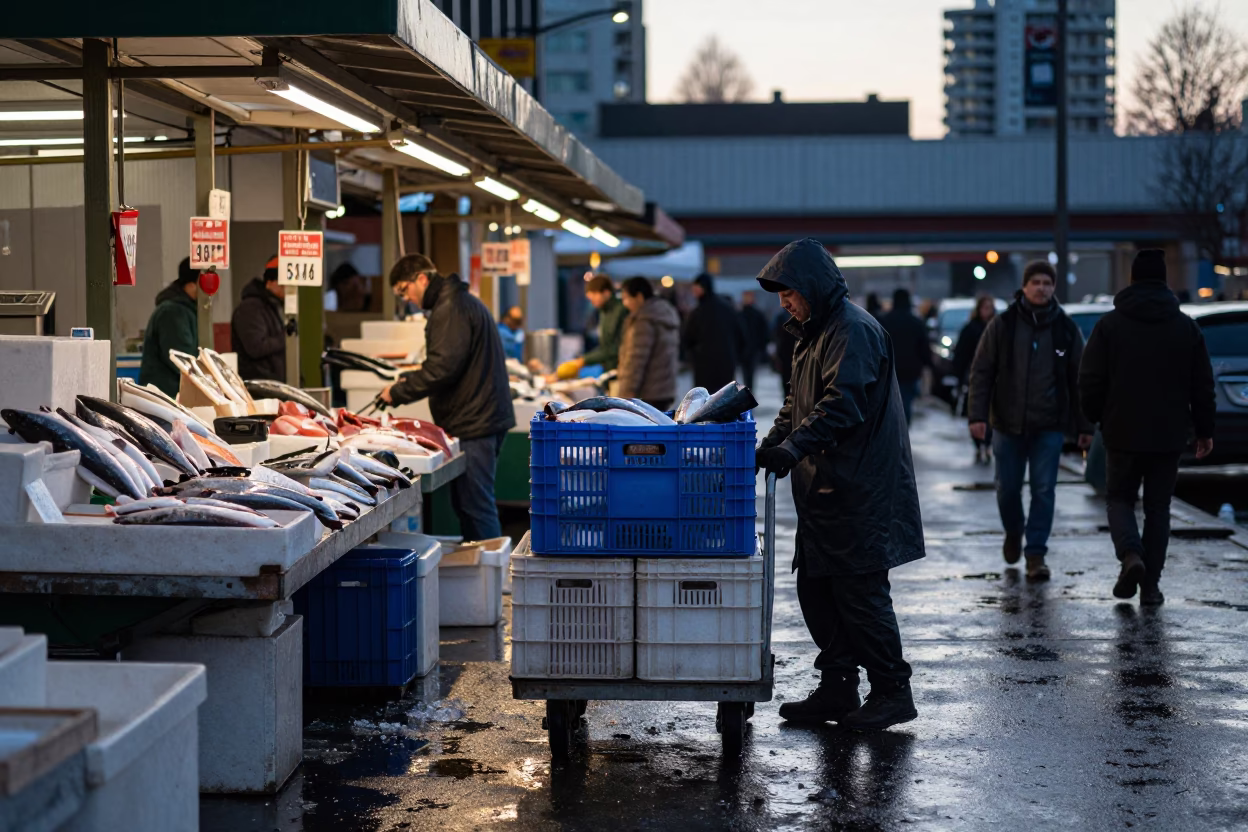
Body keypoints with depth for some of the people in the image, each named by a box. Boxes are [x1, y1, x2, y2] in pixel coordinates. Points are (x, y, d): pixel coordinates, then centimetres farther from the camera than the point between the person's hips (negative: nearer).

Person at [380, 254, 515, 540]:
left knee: (475, 506, -8)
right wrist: (408, 381, 16)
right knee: (465, 504, 14)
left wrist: (398, 393, -11)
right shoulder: (461, 302, 19)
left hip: (473, 423, -11)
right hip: (481, 418, 11)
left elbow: (442, 368, -22)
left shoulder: (450, 309, -15)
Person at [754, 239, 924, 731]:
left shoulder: (854, 331, -14)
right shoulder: (814, 332, 19)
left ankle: (892, 692, 4)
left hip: (858, 493, -10)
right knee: (815, 589, 11)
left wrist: (793, 449, -33)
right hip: (826, 489, 10)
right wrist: (769, 447, 11)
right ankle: (837, 689, 19)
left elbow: (841, 405, -25)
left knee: (860, 593, -6)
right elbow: (798, 404, 24)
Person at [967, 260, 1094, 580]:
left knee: (1044, 490, -5)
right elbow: (981, 372, -1)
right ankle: (1013, 534, 36)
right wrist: (978, 415, -10)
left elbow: (1079, 380, 7)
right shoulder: (1002, 325, -1)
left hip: (1049, 425, 0)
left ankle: (1036, 552, 3)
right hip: (1008, 423, 0)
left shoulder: (1066, 329, 2)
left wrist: (1084, 426, 5)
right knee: (1007, 488, 9)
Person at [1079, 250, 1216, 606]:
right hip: (1169, 434, 2)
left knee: (1119, 497, 14)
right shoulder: (1187, 327, 1)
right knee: (1158, 507, 10)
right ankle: (1151, 584, 7)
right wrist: (1204, 430, 14)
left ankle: (1130, 554, -13)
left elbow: (1090, 380, -4)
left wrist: (1093, 419, 11)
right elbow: (1203, 386, 5)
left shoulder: (1109, 324, -5)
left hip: (1123, 433, -1)